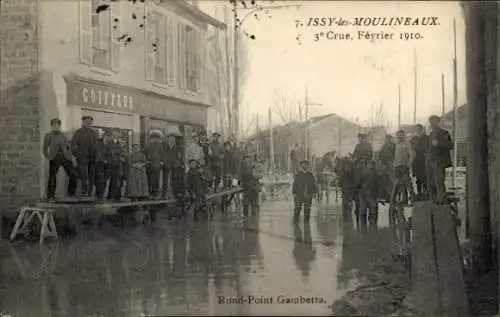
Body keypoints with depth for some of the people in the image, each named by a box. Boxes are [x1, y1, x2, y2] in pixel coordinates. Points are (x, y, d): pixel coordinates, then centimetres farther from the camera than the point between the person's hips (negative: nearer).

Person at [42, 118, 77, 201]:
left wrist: (70, 156, 6)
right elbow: (45, 148, 4)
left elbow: (68, 147, 17)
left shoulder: (63, 135, 17)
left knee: (73, 175, -4)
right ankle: (50, 196, 5)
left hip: (65, 158, 3)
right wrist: (48, 157, -7)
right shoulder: (48, 136, 7)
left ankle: (72, 193, 9)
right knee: (52, 177, -3)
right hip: (54, 159, -3)